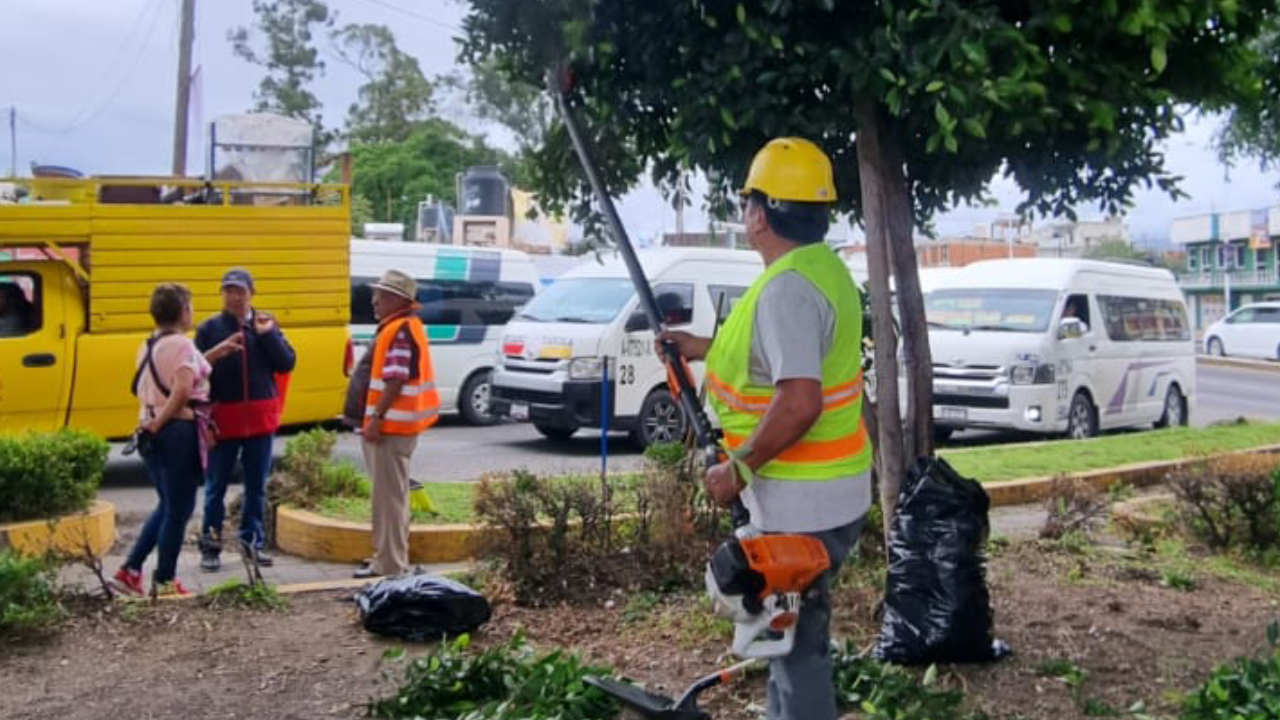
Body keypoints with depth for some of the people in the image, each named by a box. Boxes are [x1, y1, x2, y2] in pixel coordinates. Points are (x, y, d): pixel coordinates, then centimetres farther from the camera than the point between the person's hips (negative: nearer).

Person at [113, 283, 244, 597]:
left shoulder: (148, 346, 12)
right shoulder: (181, 344, -13)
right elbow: (183, 389, -26)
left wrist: (214, 353, 22)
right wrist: (158, 424, -17)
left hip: (151, 433, 8)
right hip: (178, 431, -8)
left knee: (167, 506, 21)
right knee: (178, 510, 4)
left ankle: (131, 569, 18)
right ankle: (164, 581, 10)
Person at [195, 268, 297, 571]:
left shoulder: (266, 324, 6)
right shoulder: (210, 328, -1)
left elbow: (287, 364, -1)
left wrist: (268, 334, -12)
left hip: (261, 418, 2)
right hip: (224, 418, -2)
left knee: (257, 485, 10)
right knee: (216, 485, 5)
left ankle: (253, 542, 22)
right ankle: (210, 546, 15)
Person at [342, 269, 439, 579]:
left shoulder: (401, 331, -17)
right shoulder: (394, 328, 17)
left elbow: (396, 381, -23)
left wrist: (377, 418, -23)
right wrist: (374, 417, 21)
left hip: (391, 425, -11)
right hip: (391, 424, 11)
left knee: (389, 495, -7)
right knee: (389, 494, 17)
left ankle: (389, 564, -4)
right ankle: (388, 556, 26)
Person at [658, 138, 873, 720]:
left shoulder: (787, 287, -23)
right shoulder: (823, 267, 9)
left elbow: (799, 402, -32)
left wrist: (737, 470, -21)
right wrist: (707, 349, 27)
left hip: (804, 500, -10)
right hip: (828, 489, 10)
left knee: (798, 640, 1)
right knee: (791, 627, 24)